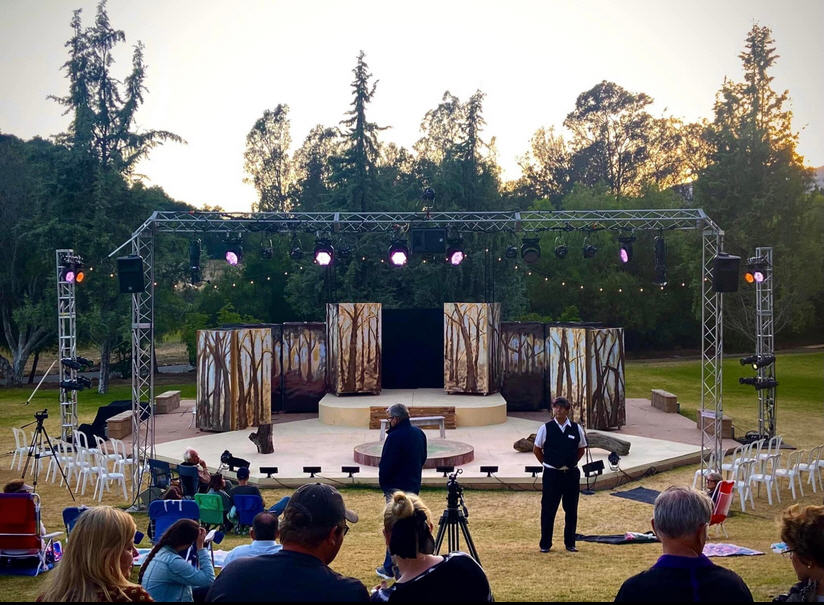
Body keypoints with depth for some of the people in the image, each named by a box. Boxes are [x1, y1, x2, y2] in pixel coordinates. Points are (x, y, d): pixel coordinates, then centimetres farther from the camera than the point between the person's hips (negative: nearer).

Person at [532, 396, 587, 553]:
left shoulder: (576, 428, 1)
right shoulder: (545, 428, -4)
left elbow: (581, 449, 15)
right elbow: (536, 450, 7)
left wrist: (571, 463, 9)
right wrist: (547, 463, 6)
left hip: (571, 474, 2)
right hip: (551, 474, -2)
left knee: (571, 510, 8)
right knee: (548, 510, 1)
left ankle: (570, 543, 21)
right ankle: (545, 544, 12)